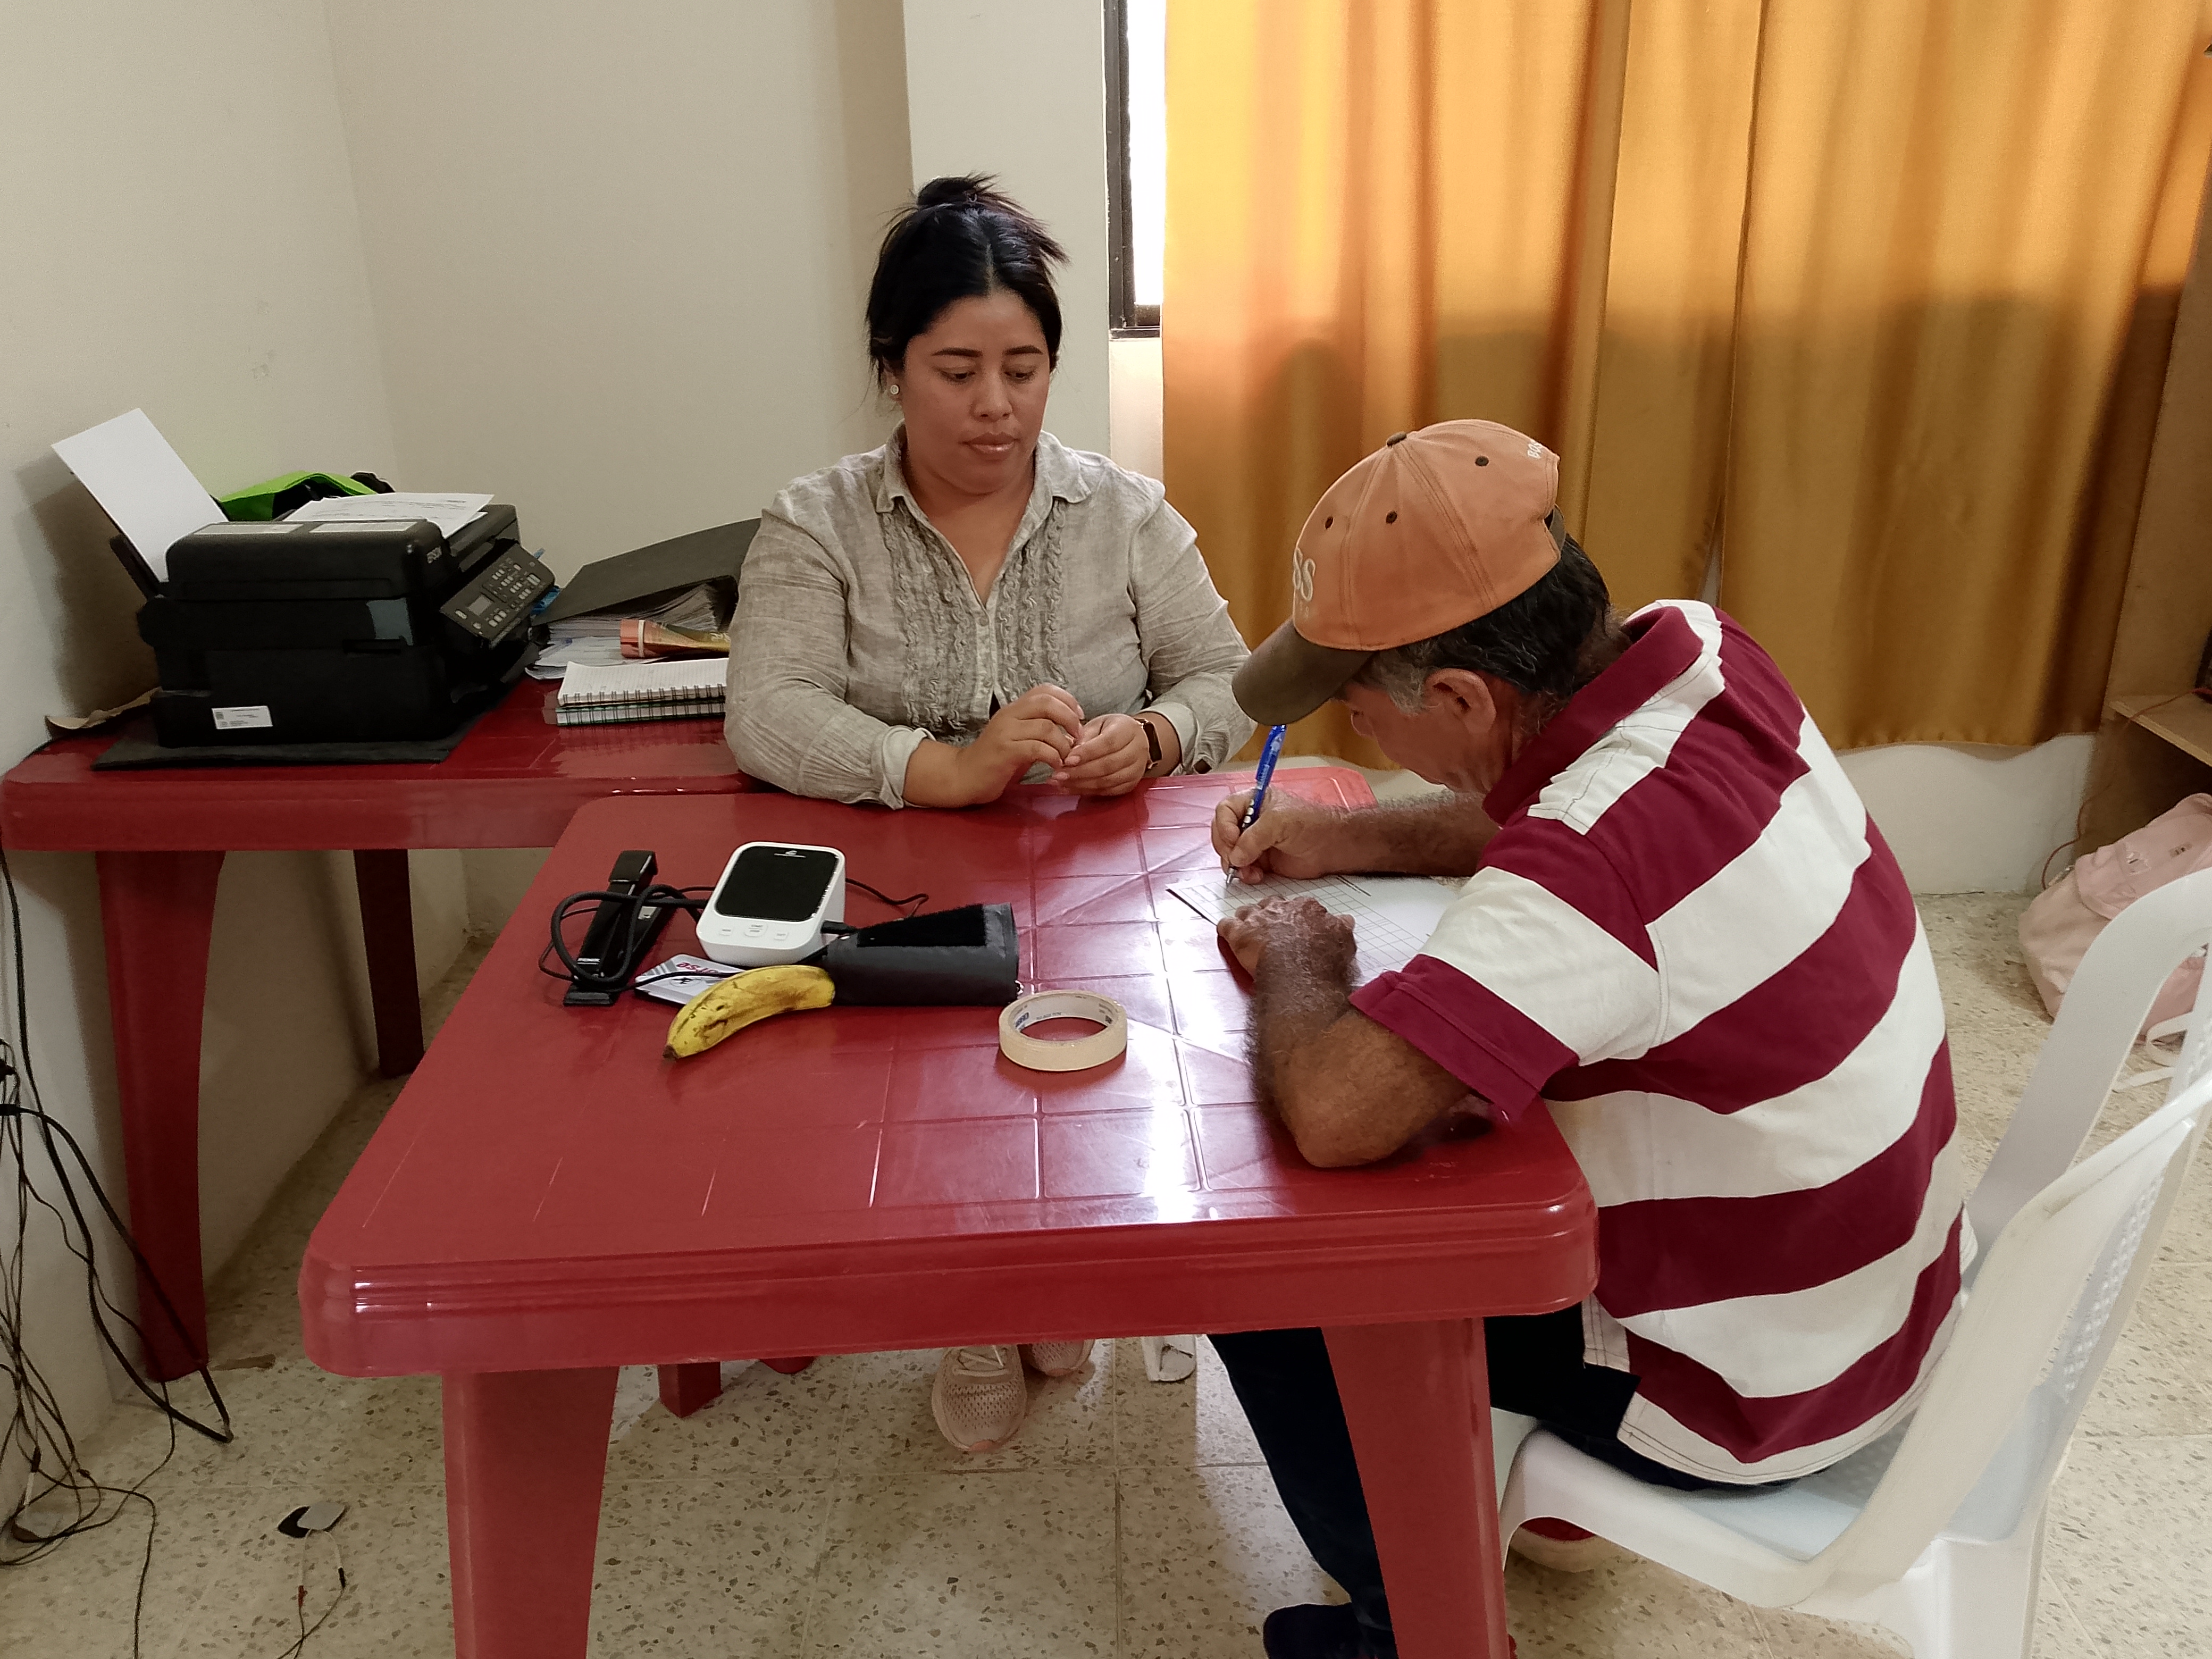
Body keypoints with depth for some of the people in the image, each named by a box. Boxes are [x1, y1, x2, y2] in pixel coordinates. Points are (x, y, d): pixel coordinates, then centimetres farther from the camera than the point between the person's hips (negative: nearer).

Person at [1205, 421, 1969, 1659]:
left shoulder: (1607, 858, -37)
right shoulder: (1698, 652, -11)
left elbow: (1333, 1109, -41)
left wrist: (1295, 957, -20)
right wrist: (1341, 839, -1)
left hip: (1757, 1390, -8)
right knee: (1439, 1106, 24)